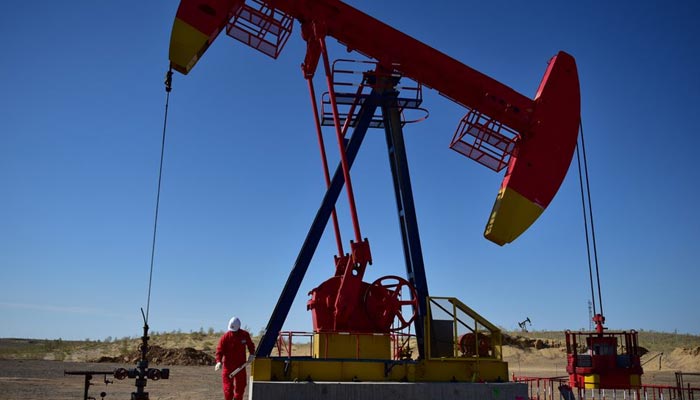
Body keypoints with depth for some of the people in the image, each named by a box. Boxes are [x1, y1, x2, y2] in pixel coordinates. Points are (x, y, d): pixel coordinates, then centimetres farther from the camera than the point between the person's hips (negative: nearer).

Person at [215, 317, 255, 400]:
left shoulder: (245, 334, -2)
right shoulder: (225, 336, -12)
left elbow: (250, 345, 13)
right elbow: (219, 350, -14)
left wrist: (252, 354, -2)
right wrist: (219, 361, -27)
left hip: (241, 365, 3)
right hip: (228, 365, -3)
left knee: (241, 385, 10)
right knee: (228, 386, -3)